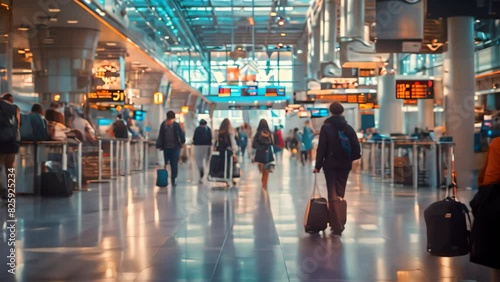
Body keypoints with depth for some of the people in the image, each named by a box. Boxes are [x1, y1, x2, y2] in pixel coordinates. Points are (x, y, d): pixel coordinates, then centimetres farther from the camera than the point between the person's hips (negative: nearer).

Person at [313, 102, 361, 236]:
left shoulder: (326, 127, -7)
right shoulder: (348, 128, 3)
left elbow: (321, 148, -10)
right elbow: (356, 148, 0)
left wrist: (318, 165, -6)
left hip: (330, 164, -3)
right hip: (345, 165, 3)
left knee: (332, 193, -1)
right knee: (340, 193, 12)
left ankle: (336, 224, -10)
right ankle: (338, 222, 16)